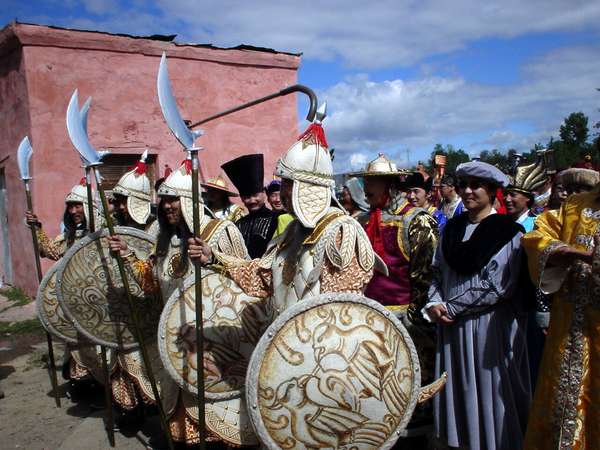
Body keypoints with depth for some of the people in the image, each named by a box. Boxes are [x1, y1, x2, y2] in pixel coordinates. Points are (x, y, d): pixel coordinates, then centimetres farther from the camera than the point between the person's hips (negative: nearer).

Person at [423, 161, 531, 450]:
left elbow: (496, 286, -15)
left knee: (487, 392, 6)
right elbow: (438, 272, 11)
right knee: (458, 391, 13)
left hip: (490, 326, -5)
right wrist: (434, 304, -6)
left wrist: (450, 308, -13)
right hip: (452, 327, 5)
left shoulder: (508, 232, -9)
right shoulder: (453, 227, 9)